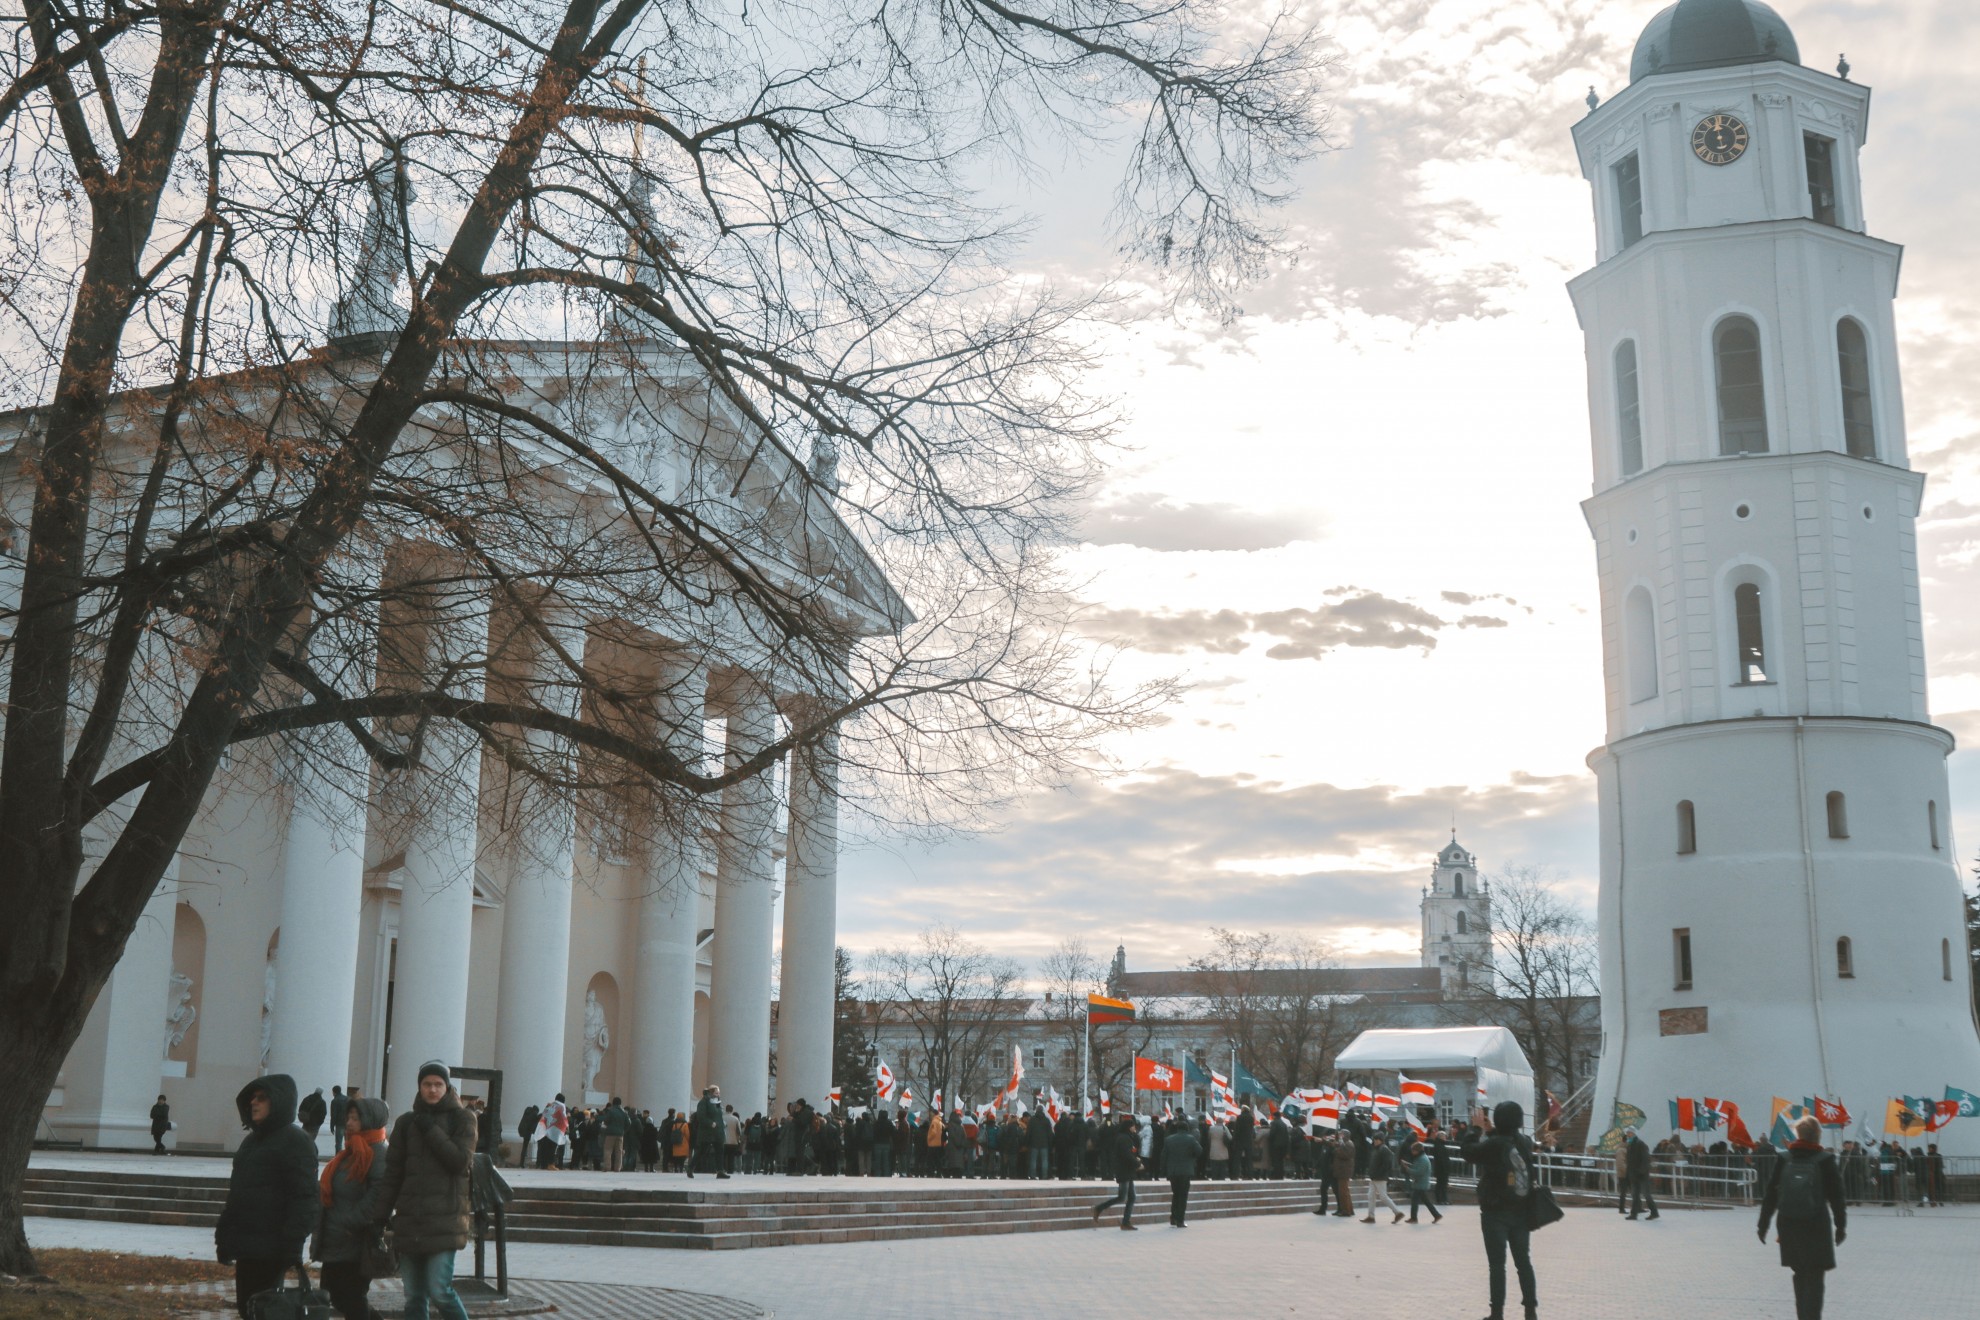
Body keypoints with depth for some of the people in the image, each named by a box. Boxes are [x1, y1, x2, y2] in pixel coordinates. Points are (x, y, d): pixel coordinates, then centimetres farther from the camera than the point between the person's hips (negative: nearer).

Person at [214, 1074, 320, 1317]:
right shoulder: (253, 1139, 17)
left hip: (269, 1250, -8)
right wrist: (224, 1236, 17)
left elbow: (304, 1199, -16)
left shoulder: (295, 1142, -9)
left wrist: (292, 1246, -22)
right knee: (247, 1308, 11)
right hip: (246, 1246, 8)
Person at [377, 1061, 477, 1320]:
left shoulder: (461, 1119, 4)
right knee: (414, 1296, 6)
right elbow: (392, 1172, 11)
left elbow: (461, 1161, -9)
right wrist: (382, 1214, 5)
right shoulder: (407, 1122, 12)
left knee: (440, 1290, -13)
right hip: (409, 1221, 4)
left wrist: (431, 1130, -9)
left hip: (445, 1219, -4)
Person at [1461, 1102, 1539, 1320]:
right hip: (1520, 1212, 5)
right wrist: (1489, 1130, 19)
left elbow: (1467, 1151, -5)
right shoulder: (1525, 1143, 0)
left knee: (1497, 1264, 0)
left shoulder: (1493, 1144, -16)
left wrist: (1476, 1128, 4)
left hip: (1496, 1212, -5)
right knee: (1523, 1261, 13)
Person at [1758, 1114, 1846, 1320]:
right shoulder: (1825, 1161, -5)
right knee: (1815, 1280, -1)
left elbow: (1771, 1195, 5)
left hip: (1789, 1226, 3)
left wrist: (1763, 1224, 11)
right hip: (1817, 1226, -3)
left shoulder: (1783, 1160, 3)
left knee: (1800, 1275, 17)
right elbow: (1836, 1197, -3)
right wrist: (1840, 1225, 7)